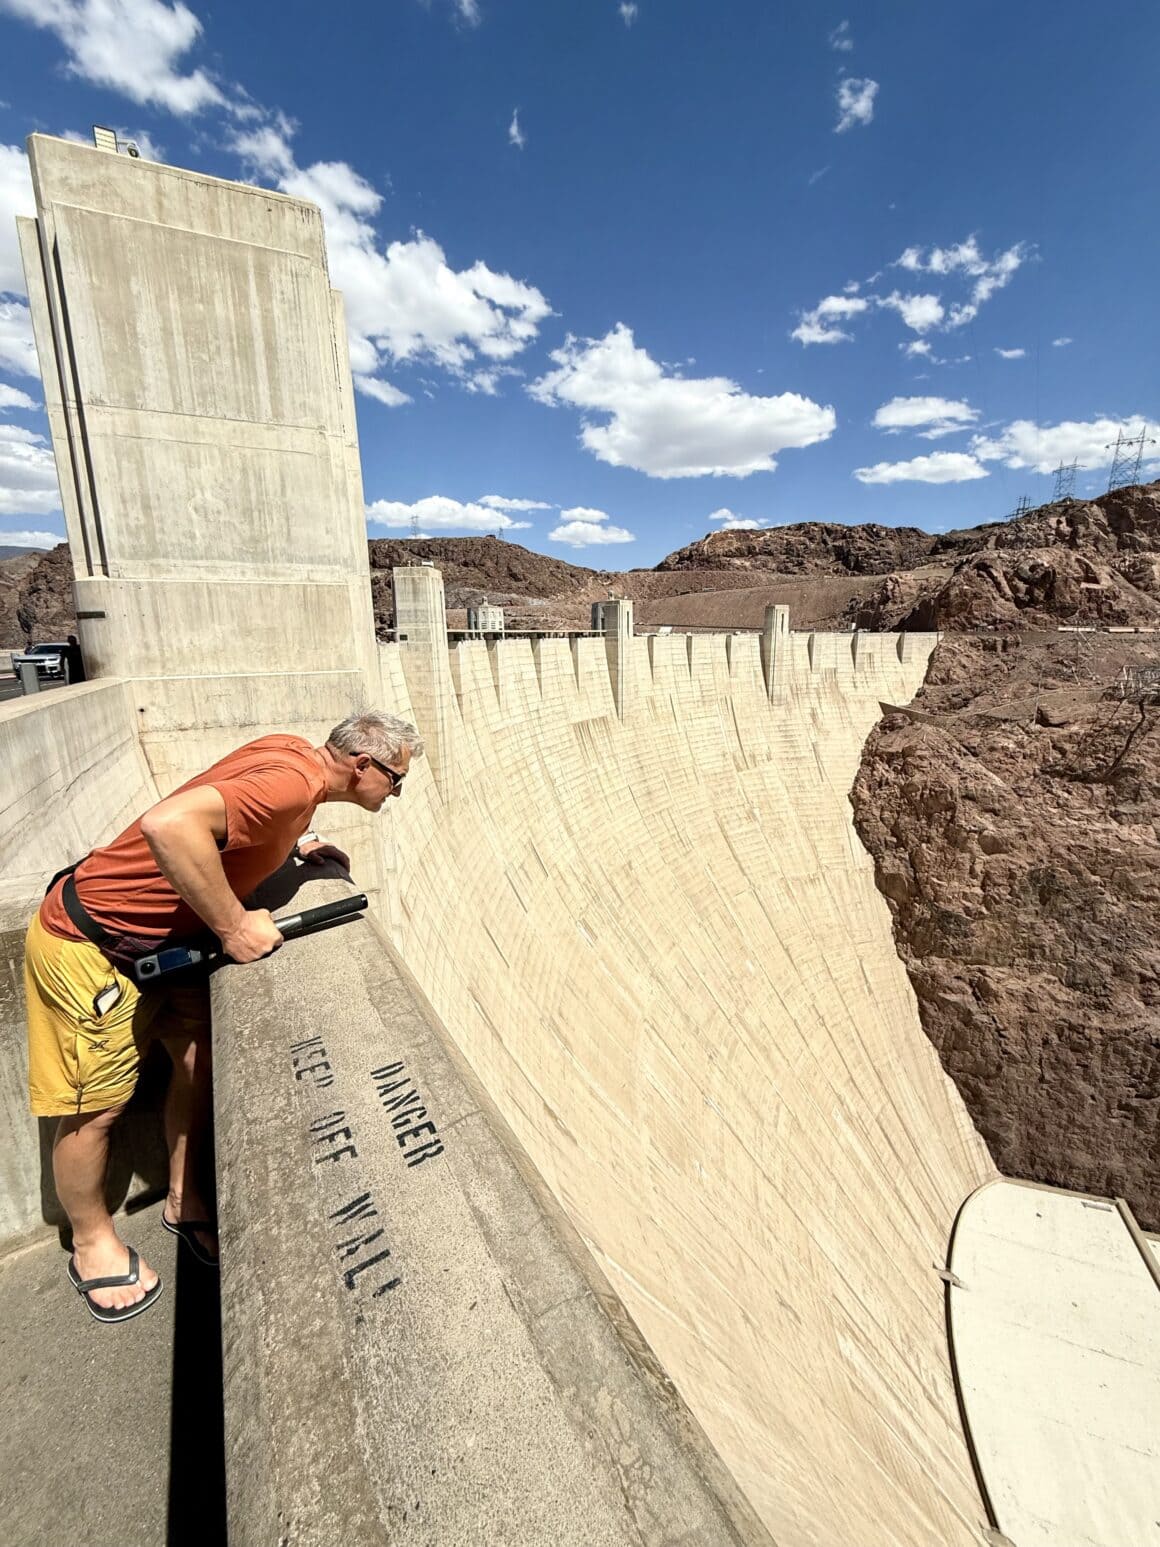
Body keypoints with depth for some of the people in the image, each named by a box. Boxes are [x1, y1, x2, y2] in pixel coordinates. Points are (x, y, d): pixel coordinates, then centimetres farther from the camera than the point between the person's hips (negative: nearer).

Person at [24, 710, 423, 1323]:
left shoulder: (295, 751, -4)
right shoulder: (293, 782, -31)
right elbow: (170, 823, -44)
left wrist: (294, 841, 3)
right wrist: (233, 926, -32)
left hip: (158, 933, 9)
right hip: (88, 945, -8)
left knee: (199, 1057, 14)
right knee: (95, 1107, 10)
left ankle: (183, 1201, 35)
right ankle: (92, 1242, 35)